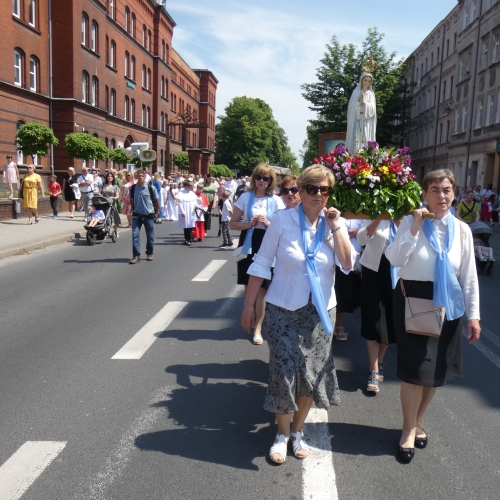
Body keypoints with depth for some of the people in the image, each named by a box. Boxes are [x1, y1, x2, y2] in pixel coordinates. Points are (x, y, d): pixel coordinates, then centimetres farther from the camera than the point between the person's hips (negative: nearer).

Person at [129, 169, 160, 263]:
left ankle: (149, 254, 27)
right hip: (137, 215, 1)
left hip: (149, 215, -1)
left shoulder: (151, 188, -8)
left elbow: (156, 200, 0)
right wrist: (133, 209, 10)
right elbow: (132, 200, 13)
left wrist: (157, 212, 0)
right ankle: (136, 256, -5)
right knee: (135, 235, -7)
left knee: (150, 236, 9)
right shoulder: (133, 188, -1)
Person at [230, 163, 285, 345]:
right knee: (249, 286, 12)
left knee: (262, 288, 1)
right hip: (248, 245, 1)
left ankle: (258, 328, 10)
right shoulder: (245, 197, 1)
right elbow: (232, 224, 2)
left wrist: (268, 223, -15)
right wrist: (248, 224, -15)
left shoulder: (276, 200, 0)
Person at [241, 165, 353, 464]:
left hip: (320, 310, 3)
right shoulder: (283, 220, -10)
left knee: (312, 372, 11)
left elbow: (347, 264, -12)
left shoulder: (335, 223, 0)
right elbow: (261, 264, -6)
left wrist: (335, 226, -16)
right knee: (284, 371, 1)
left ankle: (298, 431, 33)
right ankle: (283, 435, 24)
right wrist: (249, 305, -5)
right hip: (284, 308, -3)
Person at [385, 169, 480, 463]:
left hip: (447, 305, 4)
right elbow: (395, 259, -19)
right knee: (415, 369, -3)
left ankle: (418, 421, 36)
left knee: (438, 371, 13)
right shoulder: (411, 222, -6)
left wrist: (473, 315, 2)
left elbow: (469, 275, 4)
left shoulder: (462, 230, 3)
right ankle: (409, 429, 20)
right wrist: (415, 228, -23)